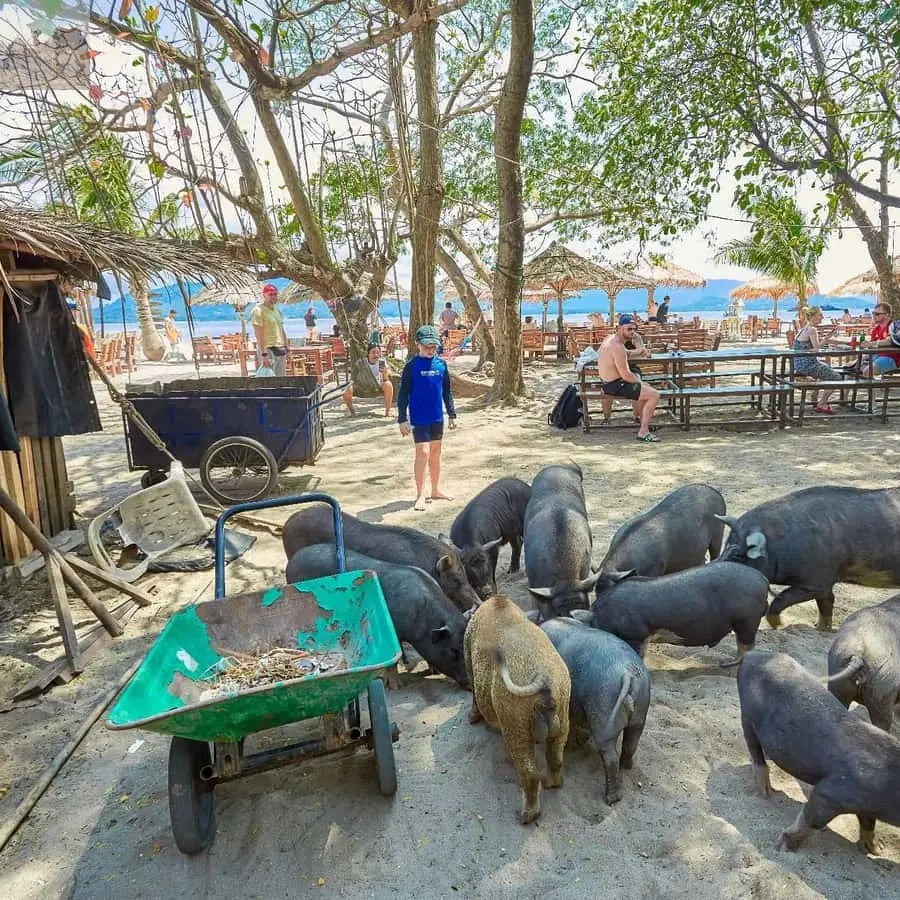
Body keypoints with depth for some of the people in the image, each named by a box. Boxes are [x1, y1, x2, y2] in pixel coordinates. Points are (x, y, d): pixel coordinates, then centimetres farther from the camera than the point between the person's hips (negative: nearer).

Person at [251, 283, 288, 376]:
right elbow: (259, 335, -16)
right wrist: (263, 354, -22)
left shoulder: (277, 310, 17)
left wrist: (286, 348, 16)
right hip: (268, 349, -8)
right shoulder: (258, 310, -9)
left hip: (281, 349, 8)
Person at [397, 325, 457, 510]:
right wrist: (402, 419, -11)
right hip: (419, 417, -5)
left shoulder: (441, 364, 4)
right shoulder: (412, 366, -8)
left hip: (437, 417, 5)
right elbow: (403, 394, -7)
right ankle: (420, 495, 1)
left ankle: (436, 490, 25)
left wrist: (452, 414, 12)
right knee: (423, 453, -7)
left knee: (436, 453, 13)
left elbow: (447, 392, 12)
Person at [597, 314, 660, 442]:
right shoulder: (618, 346, -25)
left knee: (645, 387, 29)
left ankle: (643, 422, 35)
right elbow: (626, 375, -25)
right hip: (616, 386, -11)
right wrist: (639, 382, -7)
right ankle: (643, 432, -7)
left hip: (608, 382, 11)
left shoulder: (610, 339, 7)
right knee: (654, 395, -11)